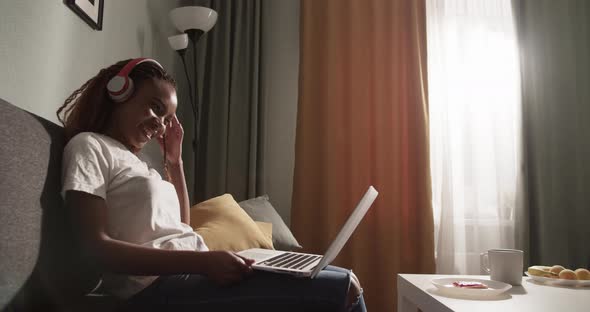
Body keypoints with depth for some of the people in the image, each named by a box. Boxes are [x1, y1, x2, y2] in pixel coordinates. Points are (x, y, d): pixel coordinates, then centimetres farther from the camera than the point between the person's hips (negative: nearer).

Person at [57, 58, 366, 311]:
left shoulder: (133, 160, 24)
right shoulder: (88, 146, 0)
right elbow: (96, 248, -13)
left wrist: (174, 161, 19)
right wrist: (202, 261, -23)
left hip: (192, 273, 8)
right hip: (160, 284, -8)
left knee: (345, 281, 1)